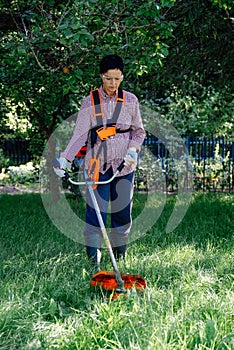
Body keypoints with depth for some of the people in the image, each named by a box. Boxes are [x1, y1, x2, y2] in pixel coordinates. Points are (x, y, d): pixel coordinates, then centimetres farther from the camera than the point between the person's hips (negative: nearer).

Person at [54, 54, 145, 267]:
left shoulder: (130, 100, 3)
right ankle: (93, 259, 1)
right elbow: (80, 135, -8)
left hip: (124, 164, 2)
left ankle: (120, 257, 22)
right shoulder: (90, 102, -3)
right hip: (97, 164, -2)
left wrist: (133, 148, -9)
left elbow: (139, 131, 11)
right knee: (95, 212, -7)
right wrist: (65, 158, -20)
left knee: (123, 212, 8)